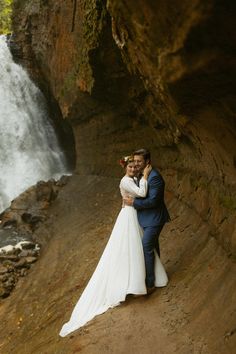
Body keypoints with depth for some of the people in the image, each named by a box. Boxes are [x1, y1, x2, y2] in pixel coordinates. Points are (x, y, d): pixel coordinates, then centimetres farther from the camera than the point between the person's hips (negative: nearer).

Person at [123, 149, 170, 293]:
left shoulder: (154, 177, -23)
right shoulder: (141, 174, 6)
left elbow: (153, 201, -27)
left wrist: (133, 202, -22)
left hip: (154, 219, -10)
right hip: (146, 218, 10)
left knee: (146, 248, -9)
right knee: (152, 246, 22)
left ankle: (150, 284, 0)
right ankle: (156, 273, 40)